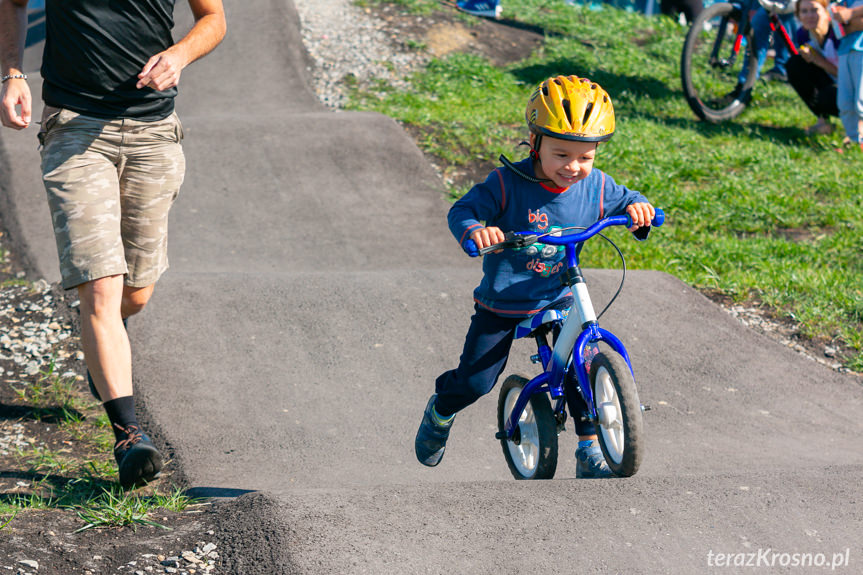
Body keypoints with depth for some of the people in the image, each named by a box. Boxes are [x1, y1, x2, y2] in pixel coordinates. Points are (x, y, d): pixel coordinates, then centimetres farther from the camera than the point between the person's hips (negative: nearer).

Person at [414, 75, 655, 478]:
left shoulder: (596, 187, -9)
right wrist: (474, 231, -42)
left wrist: (638, 208, -18)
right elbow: (462, 211, -18)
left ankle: (590, 452, 2)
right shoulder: (508, 184, -21)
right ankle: (440, 413, 33)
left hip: (558, 299, 3)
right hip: (501, 304, -3)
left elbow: (624, 202, 7)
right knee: (475, 380, -3)